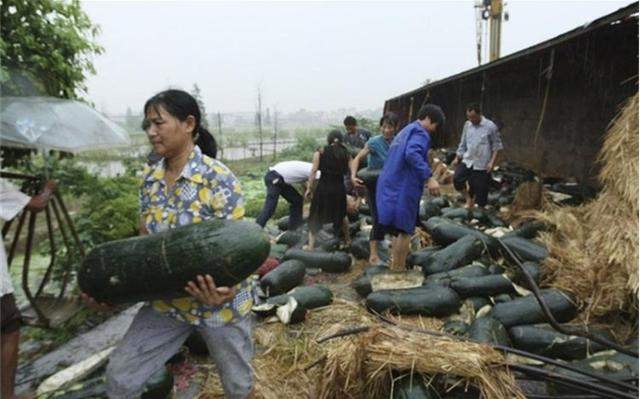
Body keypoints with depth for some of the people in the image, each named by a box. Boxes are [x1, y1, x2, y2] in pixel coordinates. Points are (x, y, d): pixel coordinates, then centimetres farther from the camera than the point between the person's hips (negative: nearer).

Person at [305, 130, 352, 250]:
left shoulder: (320, 152, 3)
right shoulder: (346, 154, 8)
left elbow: (314, 170, -8)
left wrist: (309, 188, -7)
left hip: (323, 188, -2)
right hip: (339, 189, 2)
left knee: (315, 218, 10)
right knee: (341, 214, 28)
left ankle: (311, 247, 2)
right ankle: (347, 240, 41)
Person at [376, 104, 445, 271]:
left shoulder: (405, 131, 24)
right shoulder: (420, 132, -6)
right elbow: (412, 154, -27)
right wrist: (429, 177, -32)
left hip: (389, 186, 9)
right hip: (403, 189, -9)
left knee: (399, 230, 17)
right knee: (405, 230, -2)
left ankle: (394, 267, 24)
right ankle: (398, 271, 2)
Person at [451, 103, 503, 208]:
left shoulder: (490, 126, -9)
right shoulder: (467, 125, 4)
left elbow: (497, 146, -5)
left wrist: (492, 162, -14)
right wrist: (457, 158, 6)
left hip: (482, 165, -4)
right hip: (467, 161, 4)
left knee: (481, 190, 2)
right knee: (457, 179, -17)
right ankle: (468, 199, 7)